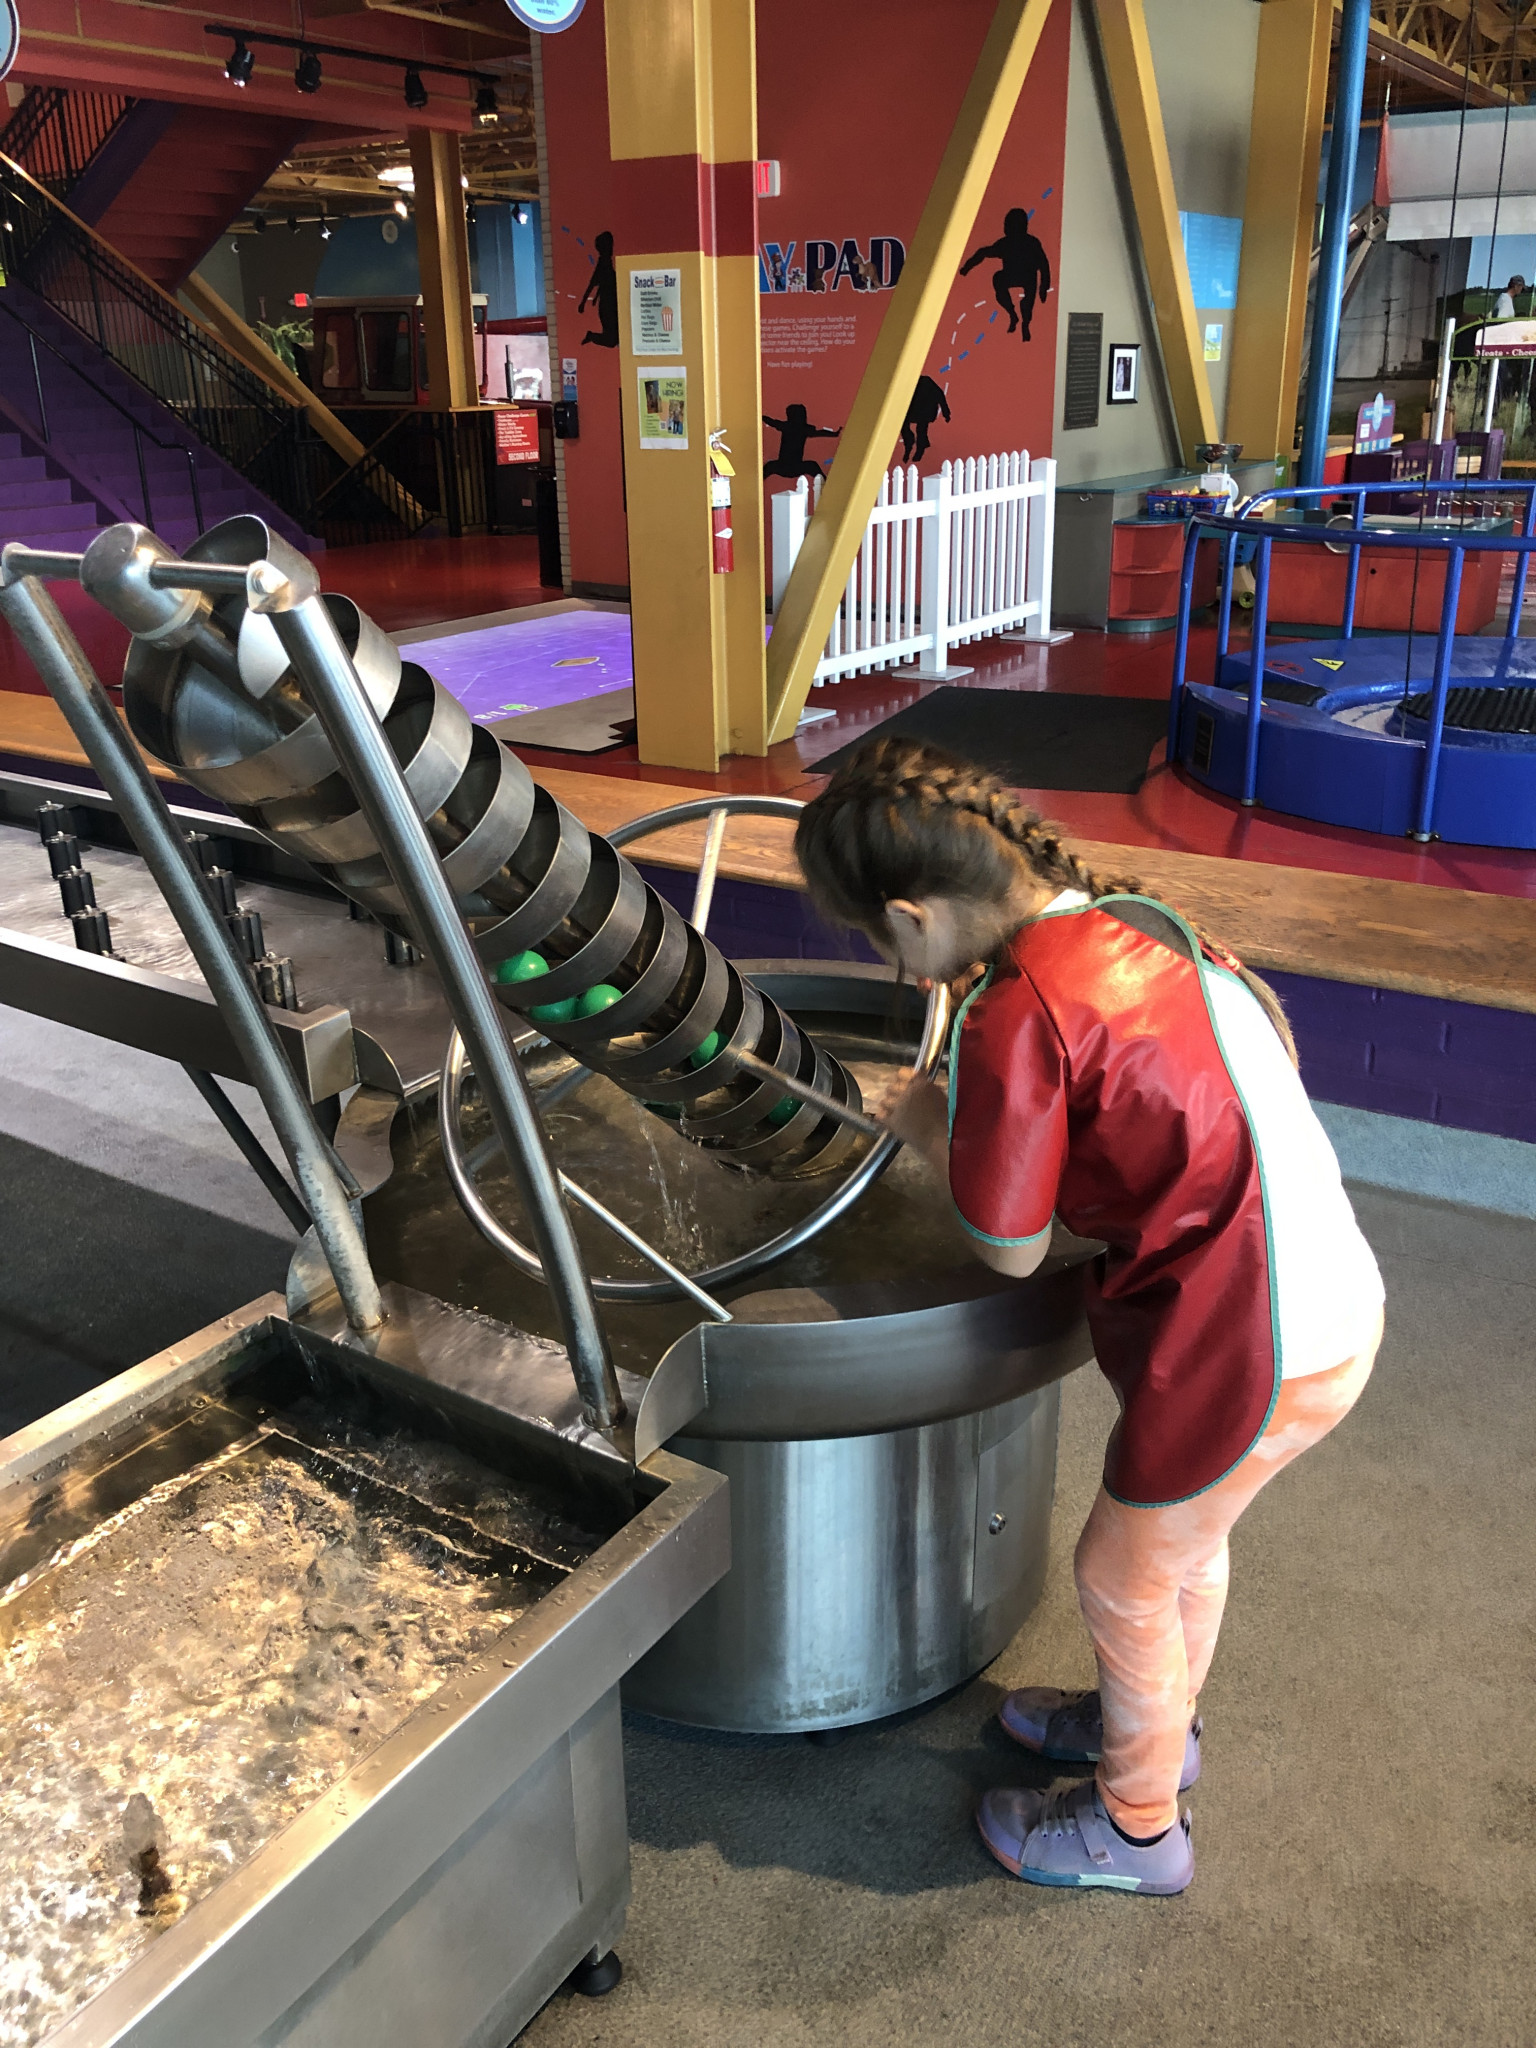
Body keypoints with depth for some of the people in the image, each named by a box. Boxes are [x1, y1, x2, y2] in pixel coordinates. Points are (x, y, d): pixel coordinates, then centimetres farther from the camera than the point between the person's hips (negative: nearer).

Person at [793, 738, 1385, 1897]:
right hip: (1338, 1292, 8)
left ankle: (1136, 1829, 41)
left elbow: (1011, 1250, -13)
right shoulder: (1131, 918, 3)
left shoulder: (1015, 1014, -21)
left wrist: (933, 1135, 5)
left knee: (1125, 1580, 16)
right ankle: (1158, 1725, 57)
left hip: (1256, 1345, -8)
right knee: (1185, 1536, 30)